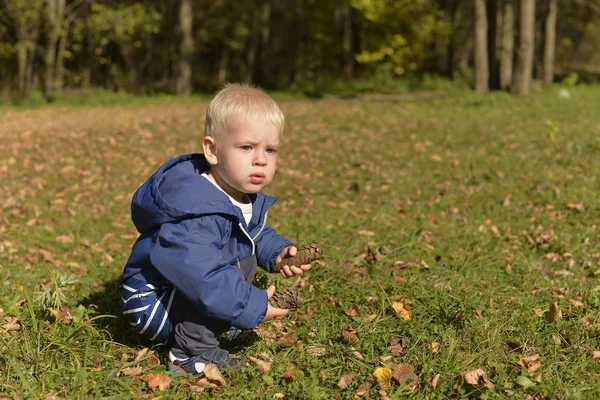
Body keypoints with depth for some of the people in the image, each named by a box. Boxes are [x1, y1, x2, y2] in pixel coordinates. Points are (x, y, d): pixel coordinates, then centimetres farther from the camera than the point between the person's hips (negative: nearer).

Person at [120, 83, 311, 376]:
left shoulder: (248, 196, -1)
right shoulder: (197, 214, -33)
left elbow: (257, 234, 18)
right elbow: (201, 275, -39)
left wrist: (277, 251, -2)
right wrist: (252, 306, -32)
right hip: (152, 303, -10)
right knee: (238, 269, -25)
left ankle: (214, 326, 11)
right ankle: (192, 351, -18)